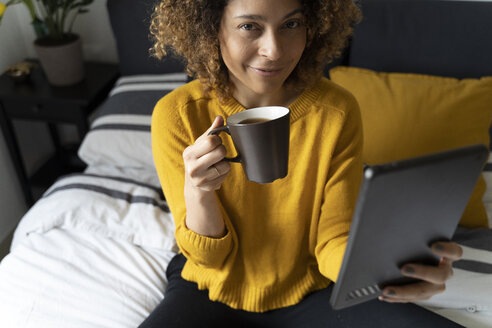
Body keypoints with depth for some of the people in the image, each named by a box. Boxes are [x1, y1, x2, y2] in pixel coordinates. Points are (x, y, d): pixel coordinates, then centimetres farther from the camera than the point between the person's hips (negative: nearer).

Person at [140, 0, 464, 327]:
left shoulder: (337, 112, -13)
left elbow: (334, 242, -10)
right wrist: (197, 191, -31)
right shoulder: (178, 114, -15)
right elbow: (209, 256, -9)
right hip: (211, 291, 0)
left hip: (311, 292, 1)